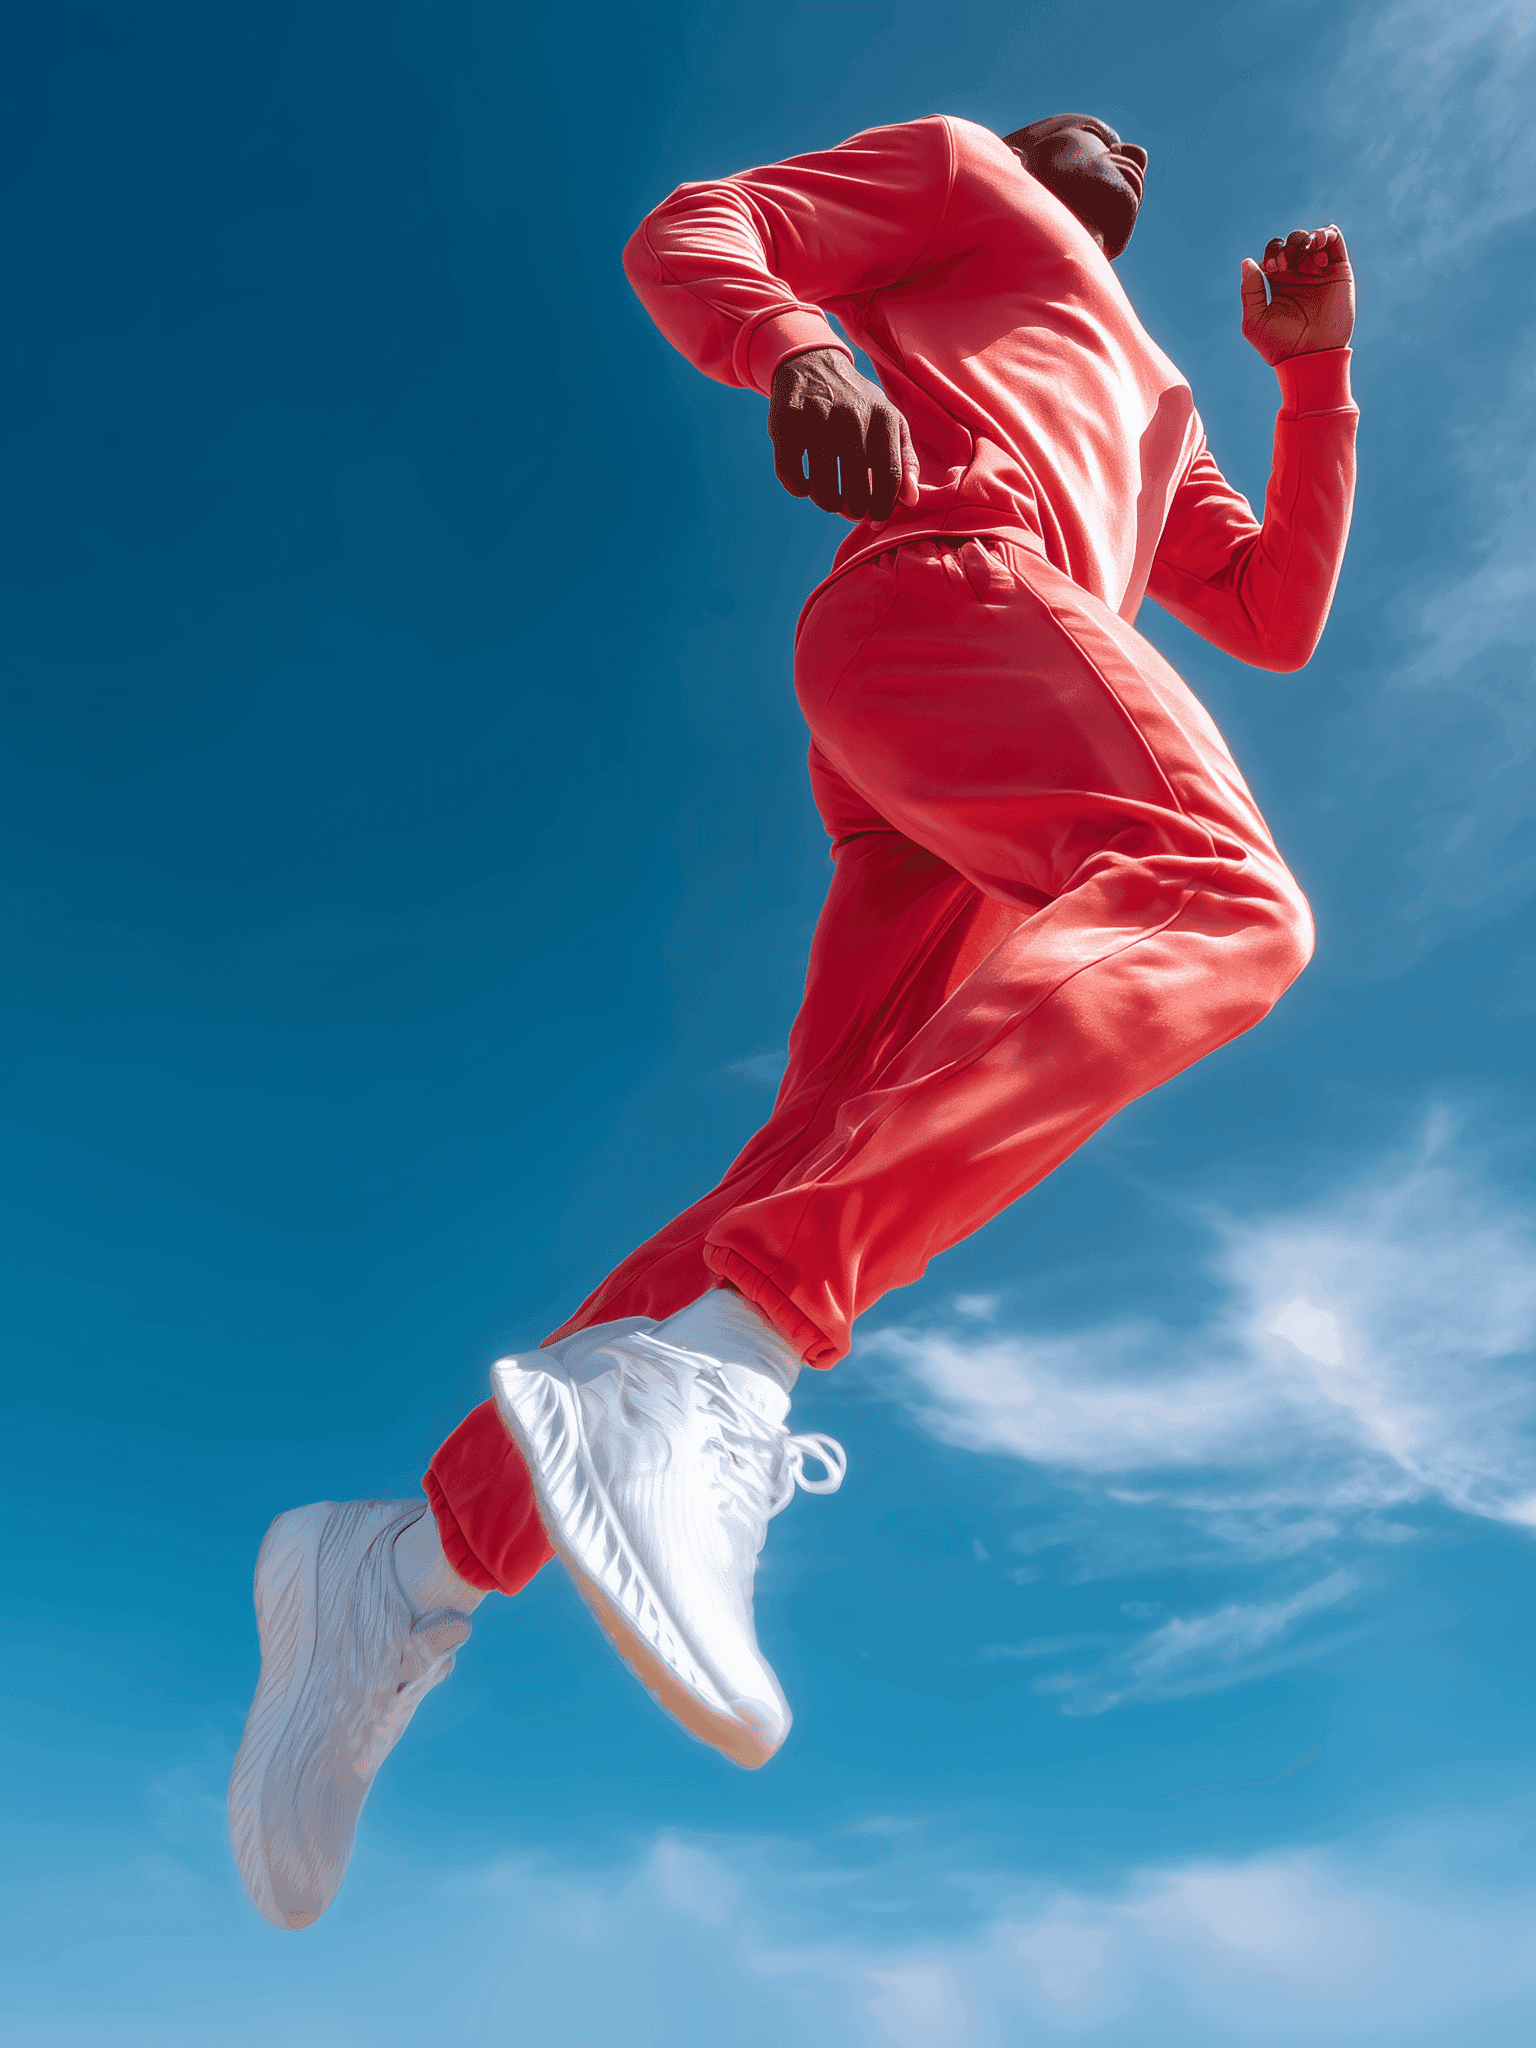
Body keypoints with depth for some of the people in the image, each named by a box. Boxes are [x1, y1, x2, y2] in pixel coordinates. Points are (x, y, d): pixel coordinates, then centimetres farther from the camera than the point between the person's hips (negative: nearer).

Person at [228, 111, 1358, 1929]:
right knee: (1220, 904, -33)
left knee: (830, 1181, -12)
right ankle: (702, 1364, -47)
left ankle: (413, 1563, -10)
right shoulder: (957, 171, 30)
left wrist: (1315, 371, 32)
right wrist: (798, 347, -9)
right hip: (942, 586, -6)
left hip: (950, 807, 7)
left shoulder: (1155, 424, 47)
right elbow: (686, 238, 15)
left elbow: (1278, 620, 37)